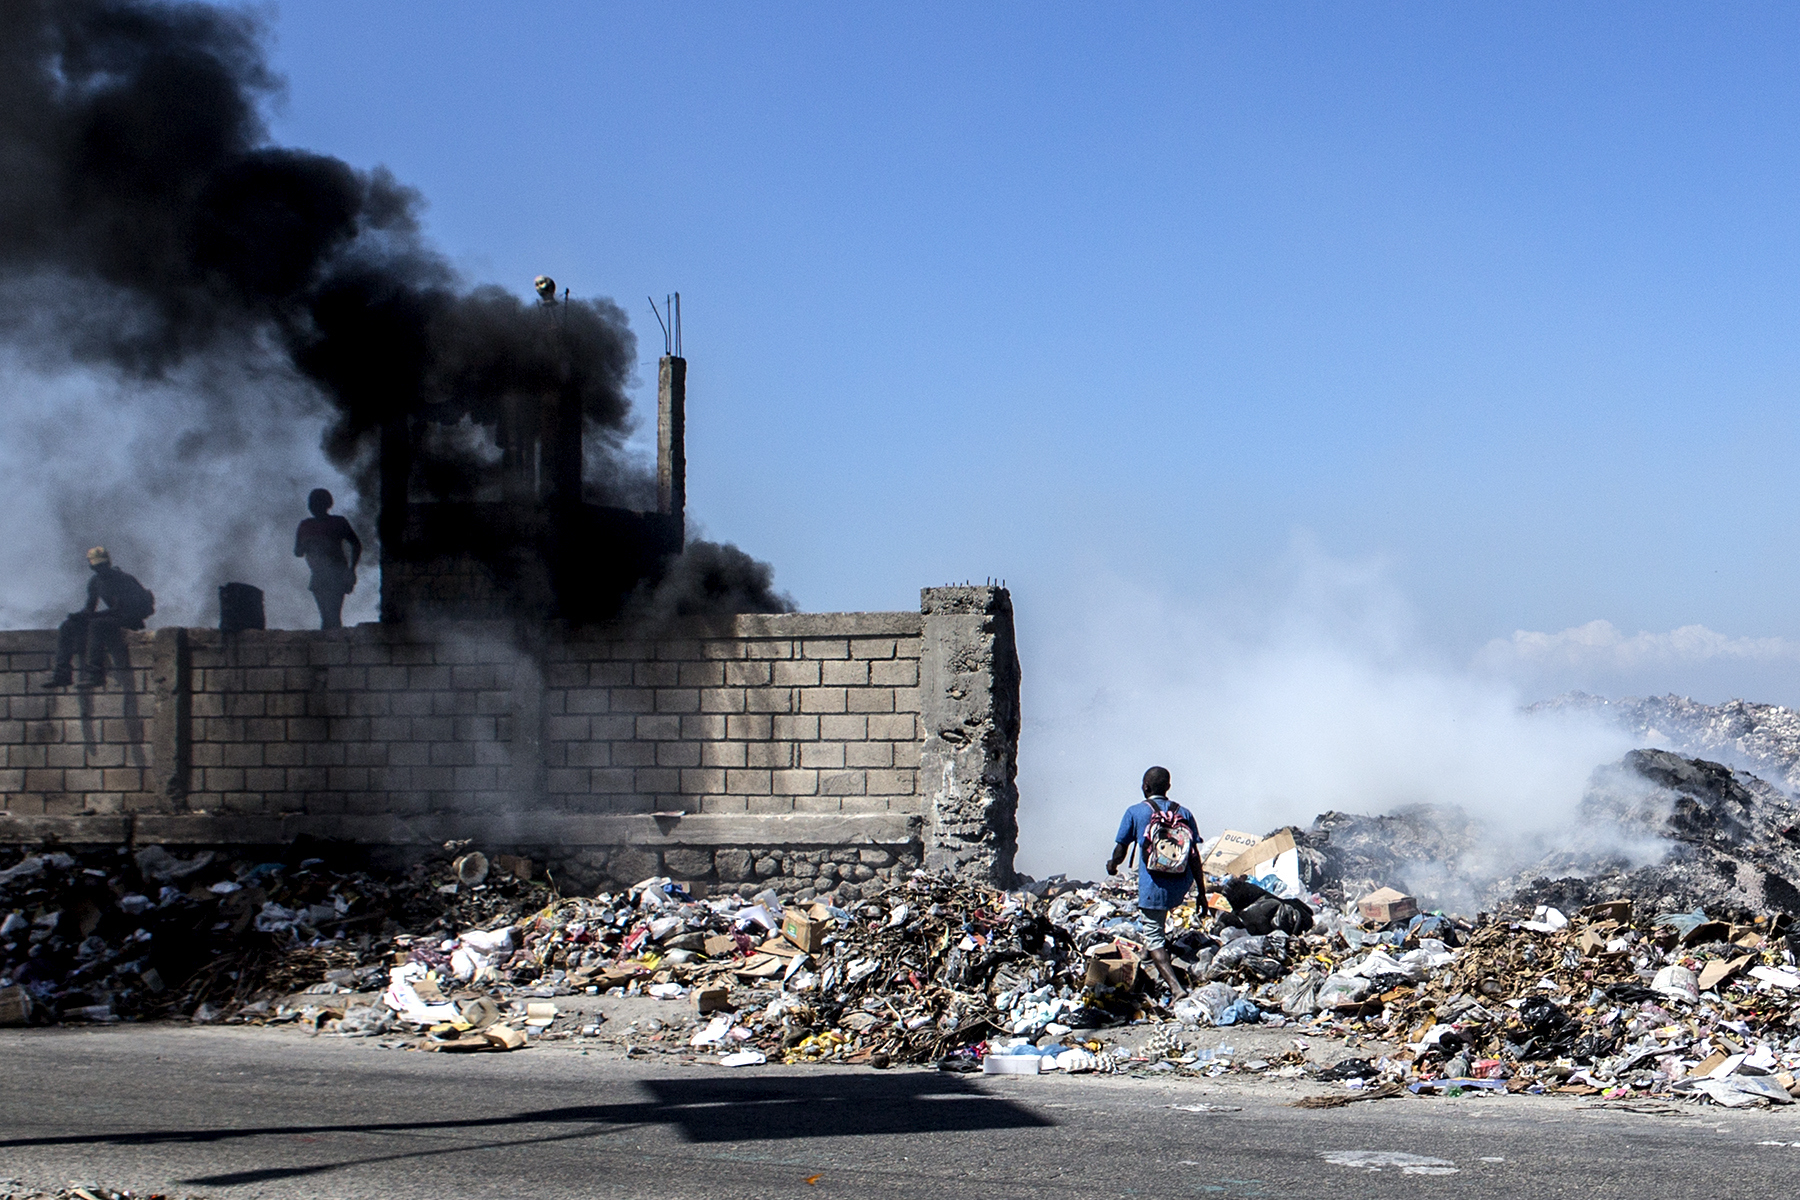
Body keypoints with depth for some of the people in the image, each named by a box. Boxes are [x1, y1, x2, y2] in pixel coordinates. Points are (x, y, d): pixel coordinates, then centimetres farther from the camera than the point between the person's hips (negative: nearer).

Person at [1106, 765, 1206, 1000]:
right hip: (1181, 887, 5)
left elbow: (1120, 850, 3)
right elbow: (1195, 856, 3)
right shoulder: (1183, 813, 5)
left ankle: (1175, 987, -17)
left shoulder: (1135, 812, -2)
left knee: (1154, 939, -1)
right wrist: (1201, 892, 8)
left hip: (1153, 887, -5)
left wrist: (1112, 865, 26)